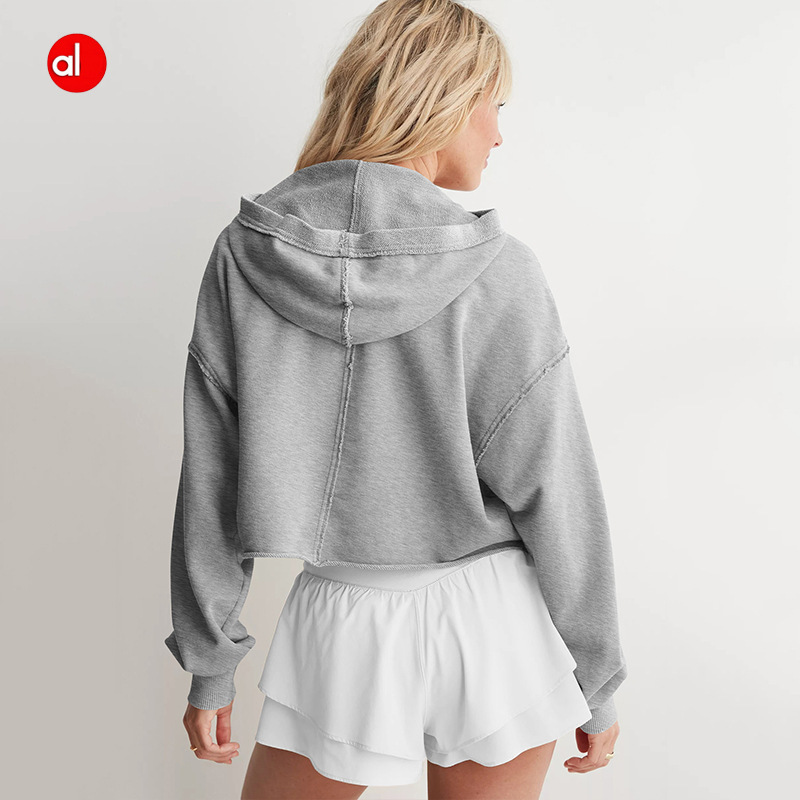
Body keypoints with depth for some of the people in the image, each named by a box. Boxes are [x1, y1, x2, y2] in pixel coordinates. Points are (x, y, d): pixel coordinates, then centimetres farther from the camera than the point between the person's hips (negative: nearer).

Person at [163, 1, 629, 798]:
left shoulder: (244, 254, -7)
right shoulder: (497, 272, -14)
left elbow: (211, 479, -4)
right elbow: (555, 493, -10)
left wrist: (208, 664, 7)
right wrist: (598, 679, 3)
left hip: (345, 623, 1)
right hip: (492, 627, 0)